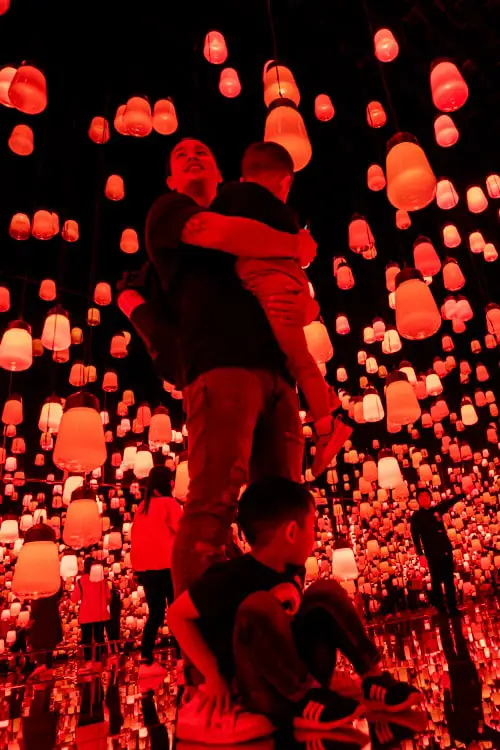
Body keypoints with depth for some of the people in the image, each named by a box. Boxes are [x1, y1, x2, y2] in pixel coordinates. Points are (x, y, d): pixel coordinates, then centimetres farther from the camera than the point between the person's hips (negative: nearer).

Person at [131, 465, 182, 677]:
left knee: (156, 614, 14)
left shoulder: (142, 506, 13)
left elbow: (137, 536, 16)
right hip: (165, 566, -7)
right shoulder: (169, 503, -7)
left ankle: (147, 662, 15)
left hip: (145, 568, 7)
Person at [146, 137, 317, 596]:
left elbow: (309, 303, 26)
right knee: (214, 502, -17)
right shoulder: (168, 210, 20)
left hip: (276, 373, 6)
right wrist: (297, 245, 9)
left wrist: (302, 308, 0)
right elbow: (220, 233, -6)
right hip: (220, 365, -6)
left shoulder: (243, 223, 35)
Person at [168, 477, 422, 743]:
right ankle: (306, 699, -18)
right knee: (258, 605, -32)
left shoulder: (291, 569, 1)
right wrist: (213, 675, -16)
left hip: (304, 673, 7)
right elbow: (178, 615, -15)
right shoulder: (230, 578, -21)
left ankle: (373, 678, -2)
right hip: (265, 694, -7)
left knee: (325, 591, -3)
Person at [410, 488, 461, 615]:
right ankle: (441, 610, 15)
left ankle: (453, 608, 20)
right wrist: (421, 555, -16)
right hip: (432, 554, -4)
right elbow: (415, 537, -9)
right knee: (436, 582, 5)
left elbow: (451, 501, 14)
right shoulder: (416, 517, -4)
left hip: (446, 550, 4)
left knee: (449, 581, 11)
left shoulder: (436, 510, 8)